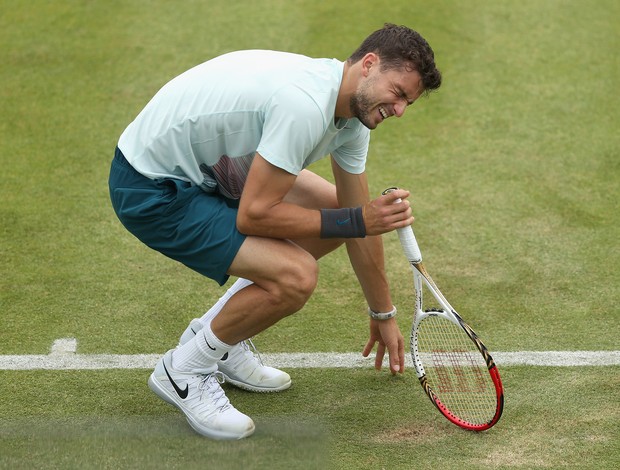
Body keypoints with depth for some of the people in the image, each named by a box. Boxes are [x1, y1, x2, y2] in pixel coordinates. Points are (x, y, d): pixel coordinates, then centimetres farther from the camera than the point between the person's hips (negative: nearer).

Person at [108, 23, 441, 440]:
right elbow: (253, 215, -27)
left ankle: (217, 337, 20)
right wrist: (356, 220, -21)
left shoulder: (355, 109, 2)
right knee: (295, 276, -24)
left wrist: (383, 314, 20)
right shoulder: (305, 105, -30)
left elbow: (357, 217, 13)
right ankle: (184, 371, 0)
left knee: (333, 208, 15)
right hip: (151, 187, -10)